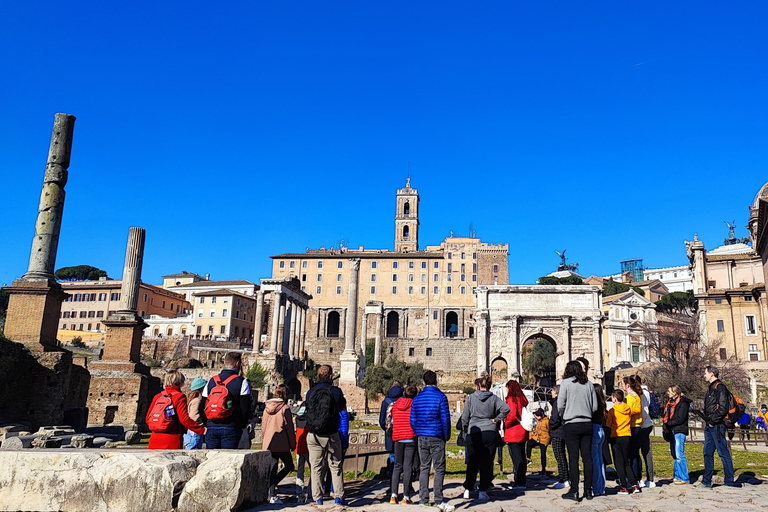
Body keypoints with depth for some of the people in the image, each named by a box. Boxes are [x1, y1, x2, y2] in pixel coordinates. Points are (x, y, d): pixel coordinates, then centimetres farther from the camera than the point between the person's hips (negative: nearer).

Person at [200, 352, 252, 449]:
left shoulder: (211, 381, 12)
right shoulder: (241, 382, -3)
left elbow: (202, 406, 12)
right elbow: (245, 408, -7)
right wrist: (242, 426, 7)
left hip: (212, 427, 4)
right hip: (231, 428, -4)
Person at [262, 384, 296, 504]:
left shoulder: (267, 408, 7)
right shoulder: (285, 408, -10)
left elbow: (263, 426, 14)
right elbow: (289, 428, -8)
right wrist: (293, 444, 1)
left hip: (268, 443, 6)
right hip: (281, 444, -6)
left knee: (272, 468, 10)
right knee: (289, 465, 9)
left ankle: (272, 495, 7)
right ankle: (272, 489, -4)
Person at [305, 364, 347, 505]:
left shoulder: (310, 392, 1)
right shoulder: (336, 391, -6)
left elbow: (307, 410, 11)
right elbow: (344, 409, 5)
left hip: (313, 435, 2)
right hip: (331, 435, -1)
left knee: (315, 466, 10)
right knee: (335, 466, 10)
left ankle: (317, 497, 11)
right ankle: (338, 496, 9)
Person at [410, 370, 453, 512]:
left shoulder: (417, 399, 5)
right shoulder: (441, 397, -8)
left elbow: (412, 420, 6)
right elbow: (445, 419, -9)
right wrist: (447, 436, 3)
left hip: (422, 438, 4)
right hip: (437, 438, -4)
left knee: (424, 468, 11)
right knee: (439, 469, 2)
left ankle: (423, 499, 13)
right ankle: (439, 500, 1)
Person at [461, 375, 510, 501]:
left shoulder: (471, 398, 2)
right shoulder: (493, 398, 4)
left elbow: (464, 418, 2)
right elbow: (506, 408, -9)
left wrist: (466, 428, 19)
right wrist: (496, 419, 1)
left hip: (473, 434, 0)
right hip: (490, 433, 0)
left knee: (472, 463, 10)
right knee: (487, 463, 6)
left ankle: (467, 490, 13)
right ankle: (482, 491, 6)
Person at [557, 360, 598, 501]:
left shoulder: (566, 383, -3)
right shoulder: (589, 384, 7)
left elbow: (560, 406, -5)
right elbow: (595, 407, 9)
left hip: (572, 425, -4)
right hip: (587, 424, 4)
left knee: (573, 458, -2)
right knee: (587, 457, 8)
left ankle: (574, 491, 1)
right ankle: (588, 490, 13)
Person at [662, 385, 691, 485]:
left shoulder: (683, 403, -10)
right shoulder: (671, 403, 17)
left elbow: (679, 419, -15)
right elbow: (667, 416, 19)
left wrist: (667, 424, -11)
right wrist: (665, 423, 0)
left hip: (679, 431, -9)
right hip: (673, 431, 9)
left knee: (679, 454, -9)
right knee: (675, 455, 11)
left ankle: (684, 478, -5)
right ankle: (677, 476, 17)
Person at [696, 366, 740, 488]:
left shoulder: (720, 387, -12)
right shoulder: (711, 388, 19)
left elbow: (723, 408, -20)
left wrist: (713, 421, -16)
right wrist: (708, 421, 14)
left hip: (717, 426, -10)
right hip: (710, 426, 10)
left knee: (723, 453, -3)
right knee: (707, 453, 11)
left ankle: (729, 481, 4)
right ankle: (706, 481, 17)